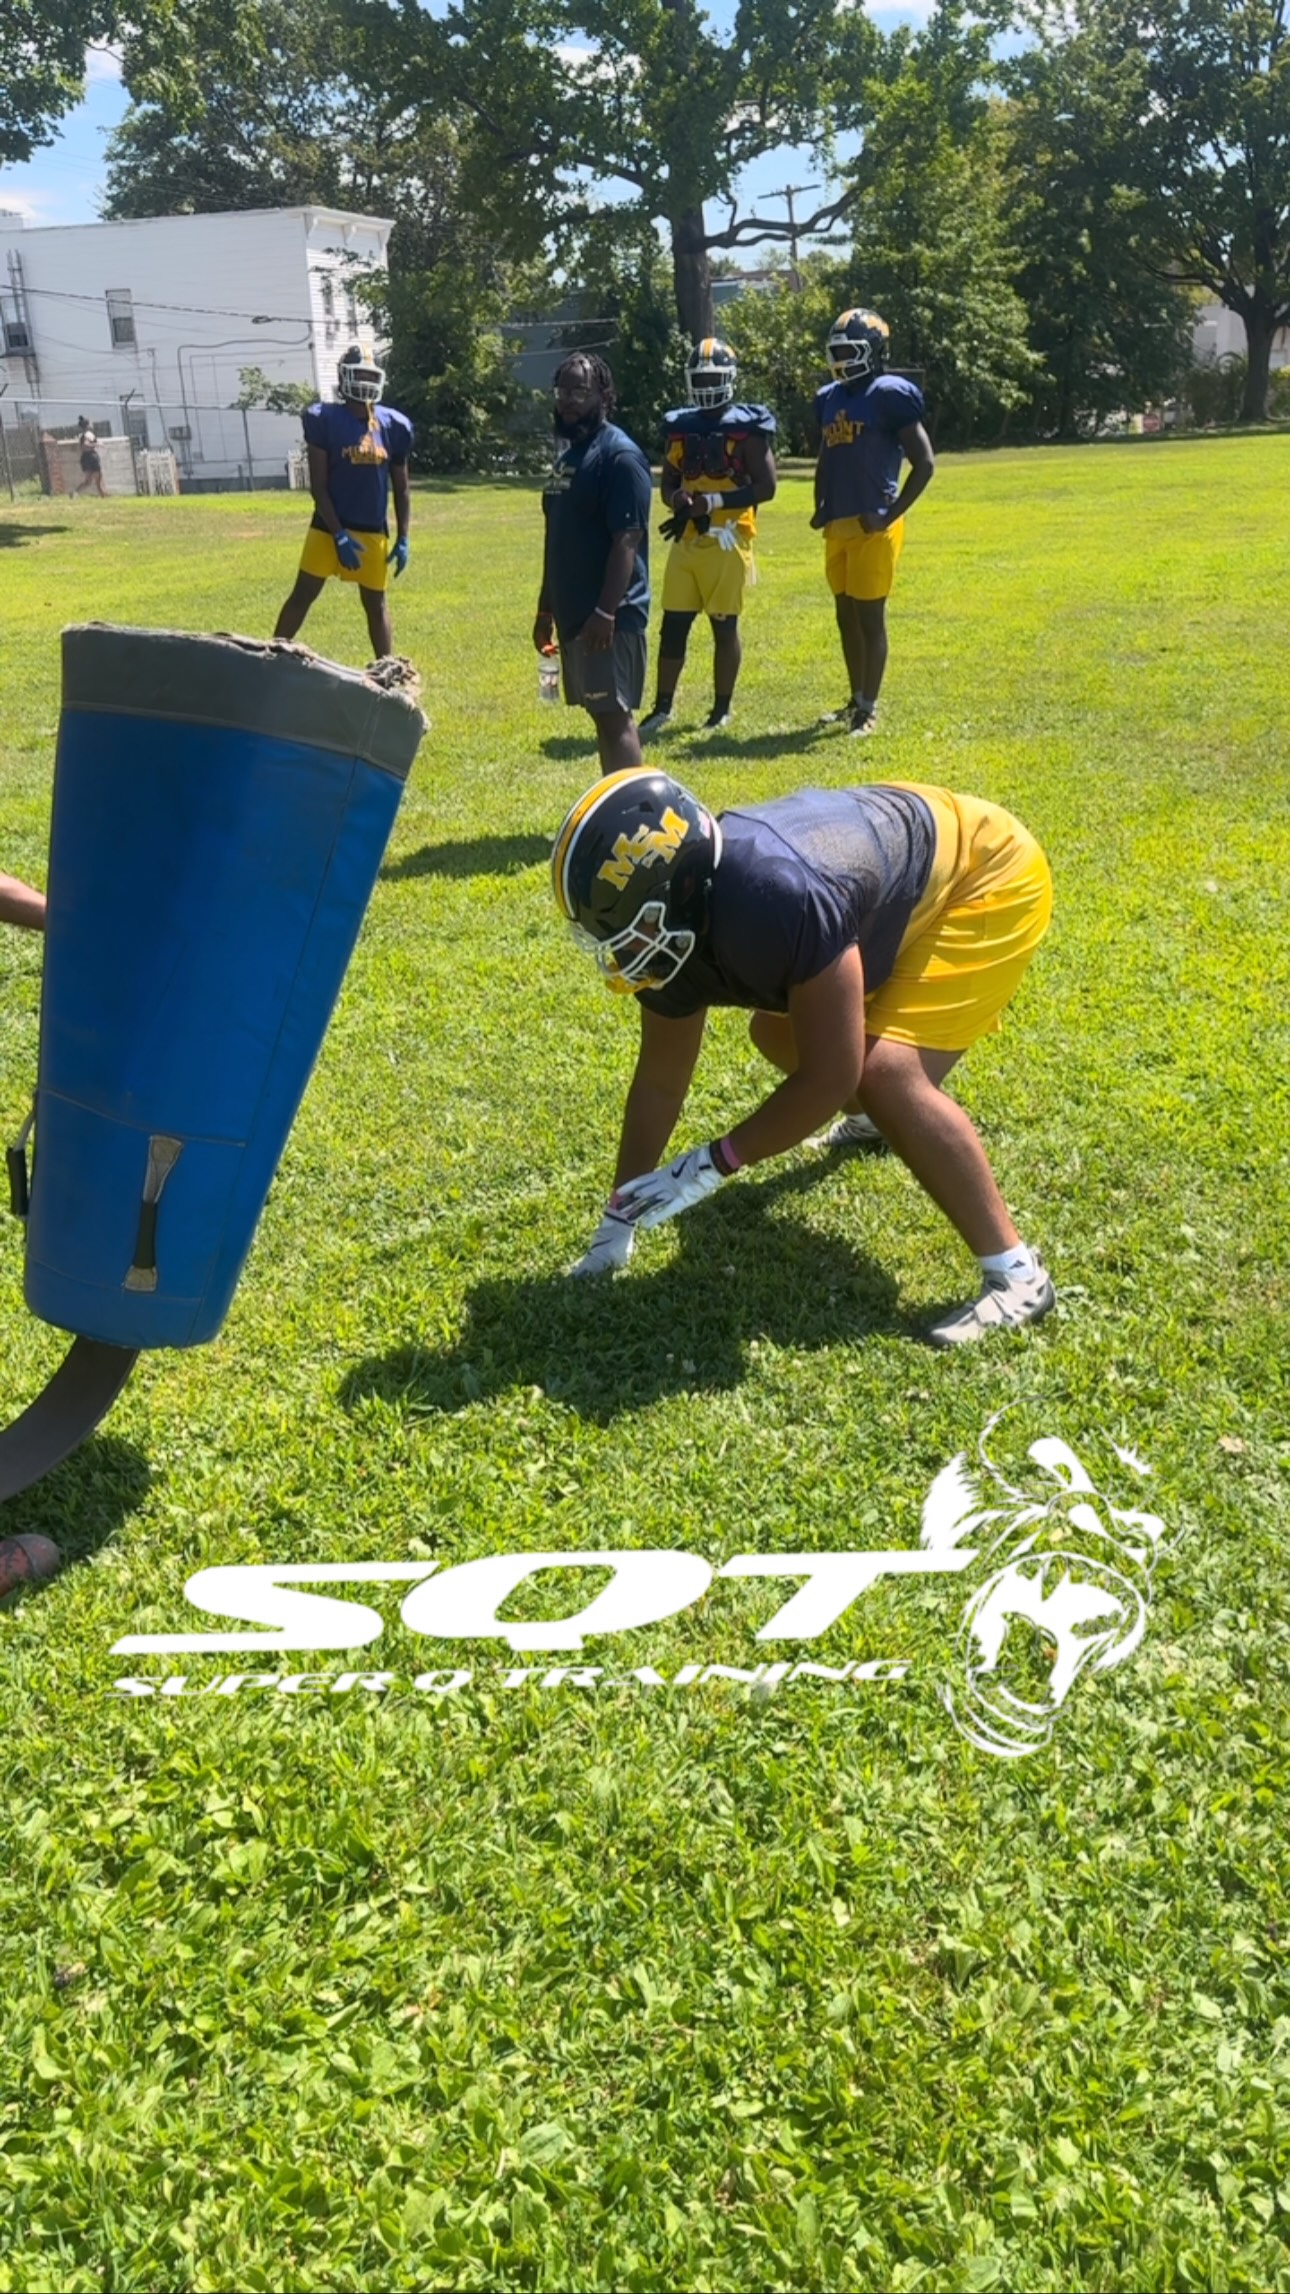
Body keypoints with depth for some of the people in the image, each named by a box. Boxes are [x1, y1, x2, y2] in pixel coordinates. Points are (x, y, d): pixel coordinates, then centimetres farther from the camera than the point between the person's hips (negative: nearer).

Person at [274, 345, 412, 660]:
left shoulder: (393, 425, 3)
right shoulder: (325, 420, -9)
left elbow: (401, 487, 10)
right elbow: (318, 486, -10)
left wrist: (403, 538, 5)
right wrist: (339, 535, -16)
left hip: (373, 531, 3)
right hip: (330, 527, -3)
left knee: (376, 603, 12)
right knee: (302, 596, 2)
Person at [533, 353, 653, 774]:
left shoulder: (618, 455, -12)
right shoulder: (566, 453, 16)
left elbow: (627, 541, -19)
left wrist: (606, 612, -25)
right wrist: (546, 608, 21)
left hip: (609, 617, -9)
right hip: (574, 613, 9)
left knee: (615, 714, -9)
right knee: (601, 713, 12)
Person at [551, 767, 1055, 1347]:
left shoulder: (782, 900, -40)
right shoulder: (673, 925, -13)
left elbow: (831, 1077, -31)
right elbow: (660, 1080, -1)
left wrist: (710, 1165, -24)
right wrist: (617, 1221, 6)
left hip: (985, 877, -8)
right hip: (899, 873, 9)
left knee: (885, 1075, -26)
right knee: (781, 1036, 19)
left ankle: (1015, 1272, -13)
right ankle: (886, 1120, 51)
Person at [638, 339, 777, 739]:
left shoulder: (748, 428, -4)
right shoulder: (679, 427, 12)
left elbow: (766, 487, -9)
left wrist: (711, 502, -17)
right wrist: (678, 500, -8)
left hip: (727, 540, -5)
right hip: (685, 540, 5)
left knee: (724, 626, 2)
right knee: (673, 624, 4)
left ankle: (721, 710, 12)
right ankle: (662, 708, 12)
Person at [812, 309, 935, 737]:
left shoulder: (889, 396, -8)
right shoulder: (829, 399, 14)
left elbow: (924, 462, -10)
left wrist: (891, 514, -15)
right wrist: (820, 506, 13)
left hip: (873, 527, -8)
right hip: (838, 526, 8)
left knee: (870, 616, -3)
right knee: (846, 616, 13)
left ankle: (870, 708, 4)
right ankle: (855, 700, 25)